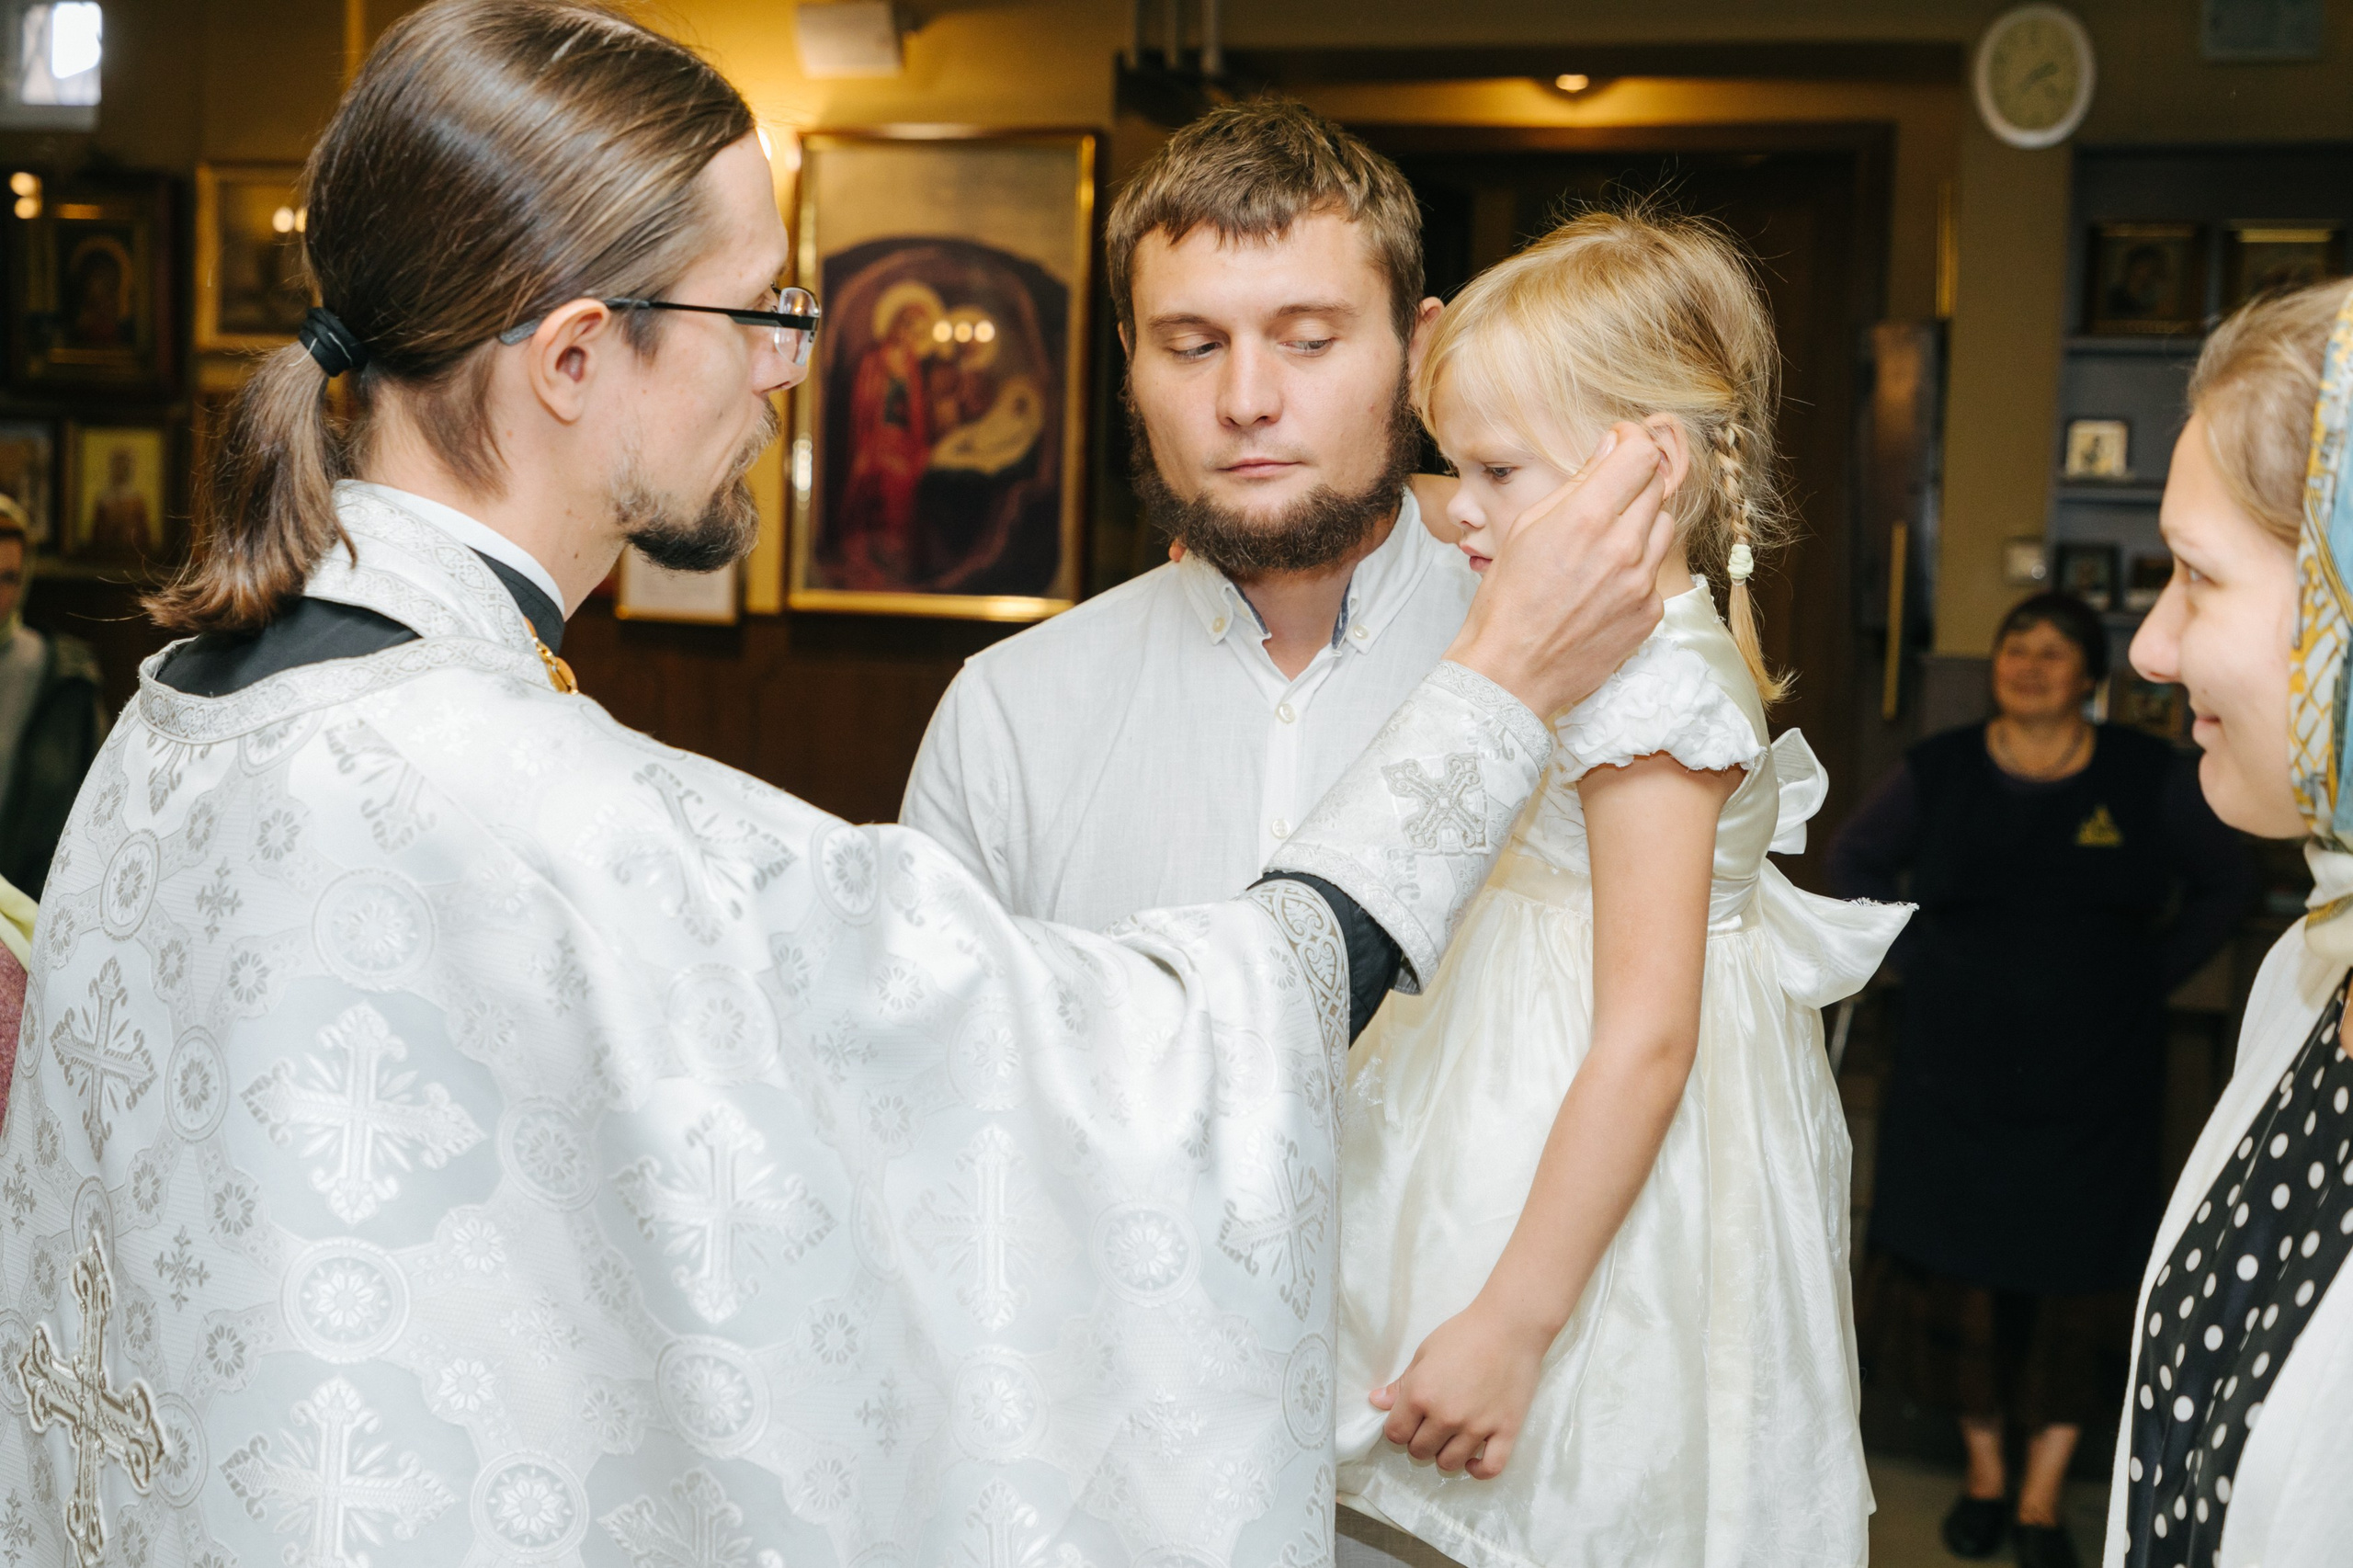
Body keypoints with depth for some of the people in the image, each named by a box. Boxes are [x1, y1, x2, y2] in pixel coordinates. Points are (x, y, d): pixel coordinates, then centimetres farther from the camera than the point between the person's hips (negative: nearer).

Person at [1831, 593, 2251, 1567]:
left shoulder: (2149, 778, -5)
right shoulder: (1938, 771, -4)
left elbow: (2226, 884, 8)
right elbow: (1857, 861, 11)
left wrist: (2145, 978, 0)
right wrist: (1920, 959, 2)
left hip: (2096, 1084, 0)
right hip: (1956, 1077, 1)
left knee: (2077, 1282, 6)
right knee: (1959, 1268, 8)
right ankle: (1983, 1470, 28)